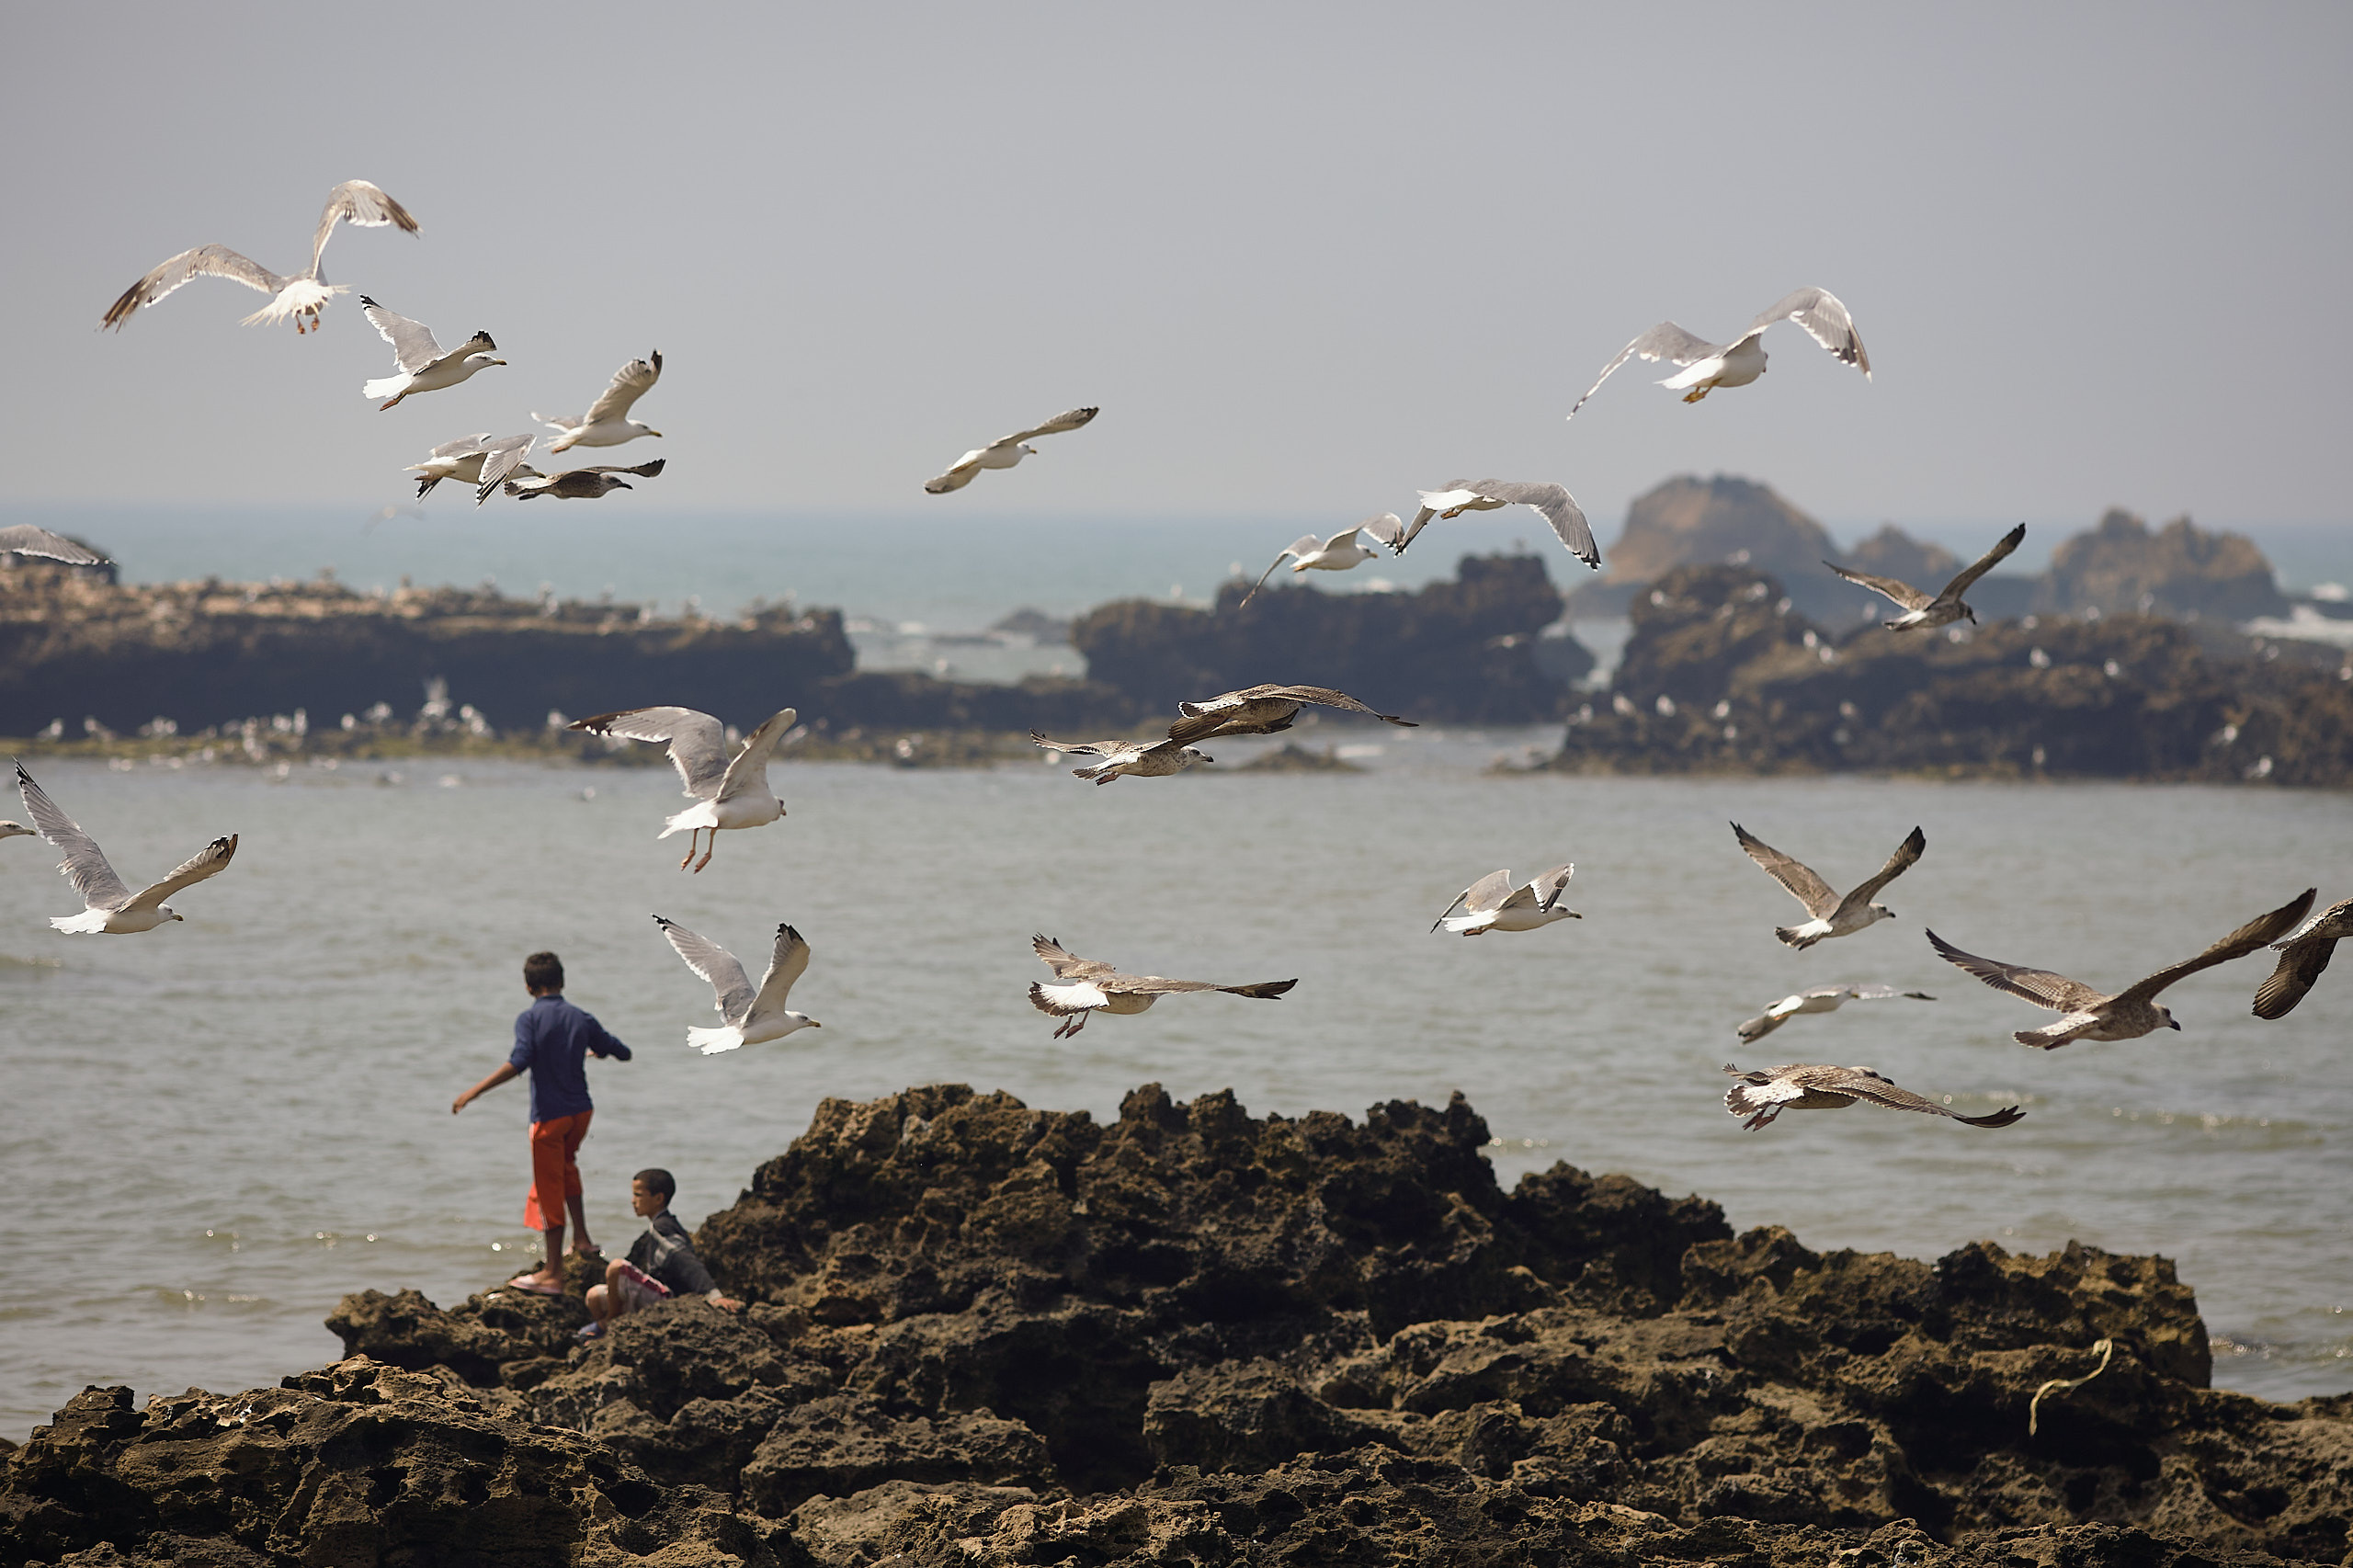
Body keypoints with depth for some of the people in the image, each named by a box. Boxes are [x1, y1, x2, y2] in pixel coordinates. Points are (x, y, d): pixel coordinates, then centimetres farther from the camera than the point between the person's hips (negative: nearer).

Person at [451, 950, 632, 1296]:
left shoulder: (529, 1019, -10)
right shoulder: (580, 1019, 4)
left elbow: (519, 1063, -26)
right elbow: (622, 1053, 12)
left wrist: (474, 1092, -25)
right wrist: (598, 1049, 37)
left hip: (549, 1115, -5)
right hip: (581, 1111, 5)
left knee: (549, 1192, 2)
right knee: (566, 1165, 33)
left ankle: (553, 1274, 6)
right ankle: (581, 1237, 28)